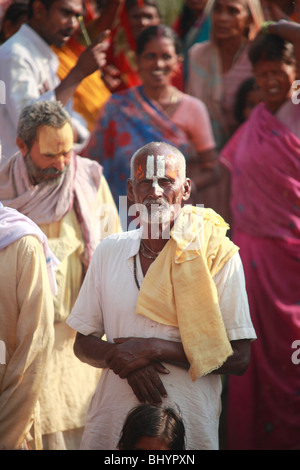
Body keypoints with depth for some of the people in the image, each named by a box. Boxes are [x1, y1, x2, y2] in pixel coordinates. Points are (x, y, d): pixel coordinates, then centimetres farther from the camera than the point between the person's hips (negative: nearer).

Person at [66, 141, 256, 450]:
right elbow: (83, 344, 9)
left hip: (190, 427, -3)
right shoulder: (108, 252, 4)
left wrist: (155, 349, -16)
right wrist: (123, 357, -12)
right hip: (112, 422, 3)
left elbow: (238, 359, -10)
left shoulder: (217, 256, -7)